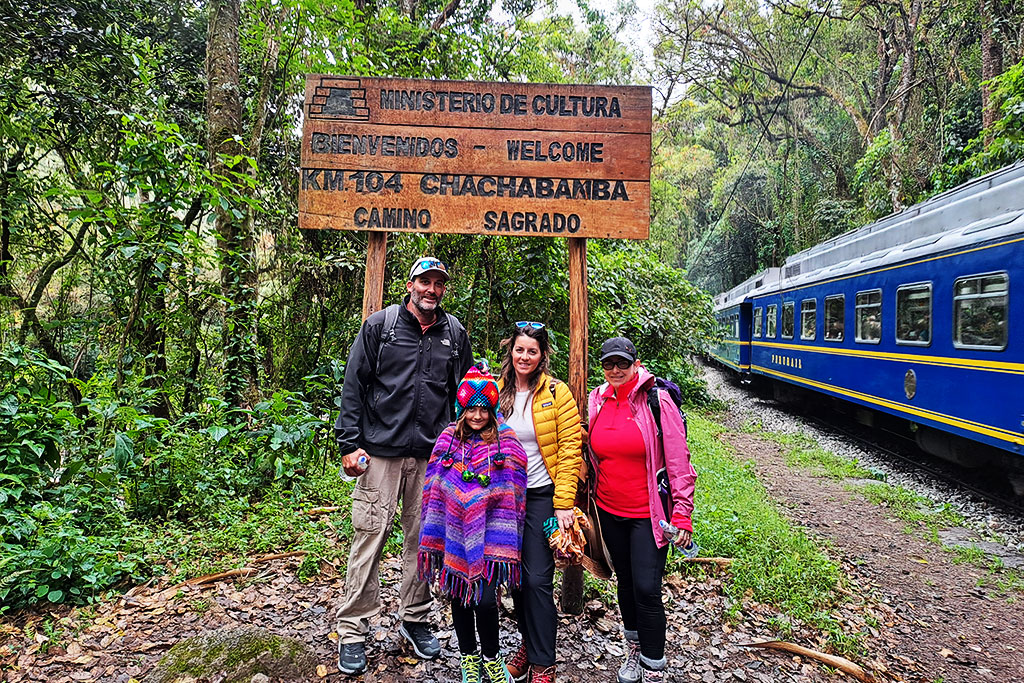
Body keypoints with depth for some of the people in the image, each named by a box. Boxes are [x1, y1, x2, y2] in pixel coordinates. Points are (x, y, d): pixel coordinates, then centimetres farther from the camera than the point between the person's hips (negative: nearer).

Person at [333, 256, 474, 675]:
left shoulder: (455, 333, 9)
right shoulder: (379, 325, 1)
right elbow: (354, 386, 0)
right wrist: (349, 444, -7)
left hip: (432, 455, 3)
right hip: (380, 451, -2)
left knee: (423, 539, 11)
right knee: (369, 537, 0)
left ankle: (415, 620, 29)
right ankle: (352, 631, 15)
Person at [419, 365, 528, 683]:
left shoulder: (505, 444, -4)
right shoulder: (448, 441, 2)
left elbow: (510, 495, -3)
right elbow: (434, 491, 6)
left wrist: (503, 542, -6)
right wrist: (433, 538, 4)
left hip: (487, 535, -2)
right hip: (454, 535, 3)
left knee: (485, 599, -6)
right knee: (459, 596, 13)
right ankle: (469, 657, 34)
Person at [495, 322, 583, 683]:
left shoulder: (557, 393, -7)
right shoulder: (497, 392, 5)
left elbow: (570, 449, -10)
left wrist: (564, 503, -13)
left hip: (542, 495, -4)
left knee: (537, 579, -4)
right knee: (516, 575, 13)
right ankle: (530, 644, 33)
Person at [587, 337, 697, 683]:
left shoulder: (657, 400, -12)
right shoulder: (595, 402, 0)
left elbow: (678, 461, -11)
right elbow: (588, 456, 12)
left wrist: (682, 513, -12)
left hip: (648, 514, -4)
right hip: (609, 511, 5)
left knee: (647, 589, -5)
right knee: (625, 581, 19)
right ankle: (634, 647, 39)